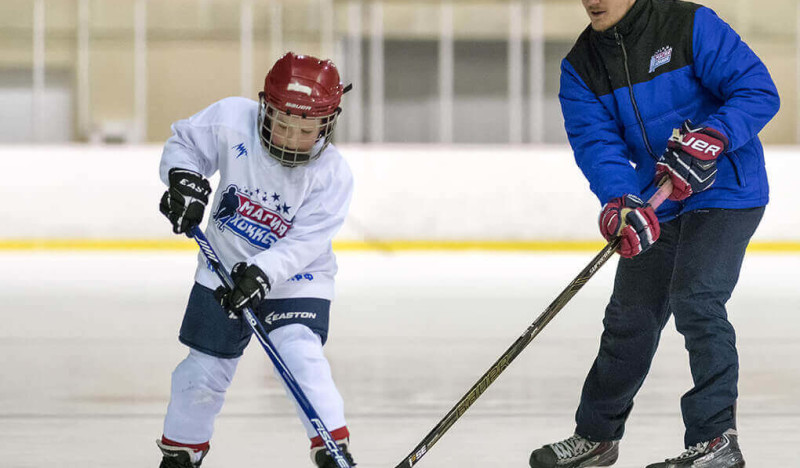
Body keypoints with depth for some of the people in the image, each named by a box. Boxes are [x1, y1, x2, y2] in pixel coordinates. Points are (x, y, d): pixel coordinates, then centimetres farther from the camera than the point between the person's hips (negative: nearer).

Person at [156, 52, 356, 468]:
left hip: (295, 277, -2)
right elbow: (183, 143, -3)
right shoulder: (232, 121, -19)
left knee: (300, 354, -25)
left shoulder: (332, 175, -22)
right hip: (224, 269, 2)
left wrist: (261, 274, -37)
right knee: (204, 369, 7)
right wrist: (184, 179, -22)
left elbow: (303, 243, -25)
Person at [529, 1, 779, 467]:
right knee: (630, 315, 12)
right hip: (658, 203, 6)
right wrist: (619, 200, -32)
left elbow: (759, 92, -19)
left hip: (724, 189, -6)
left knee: (695, 299, -20)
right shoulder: (581, 67, -1)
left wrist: (709, 139, -34)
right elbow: (595, 142, -13)